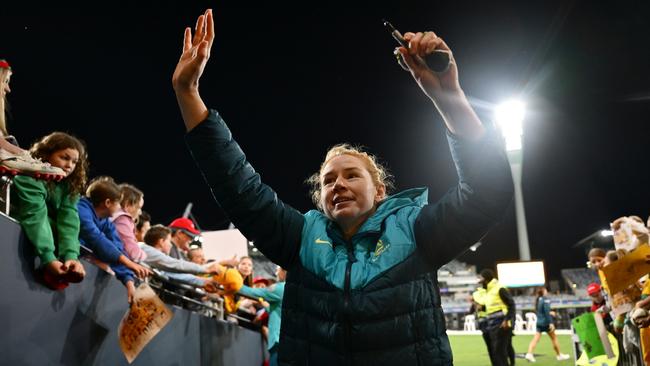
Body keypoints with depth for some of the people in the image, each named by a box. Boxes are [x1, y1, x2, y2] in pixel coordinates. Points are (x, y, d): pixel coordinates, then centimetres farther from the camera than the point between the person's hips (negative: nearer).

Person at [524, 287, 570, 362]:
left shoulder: (538, 300, 8)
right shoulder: (545, 300, -14)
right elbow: (547, 311, -21)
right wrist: (551, 323, -22)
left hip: (539, 322, 6)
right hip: (546, 322, -6)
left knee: (535, 339, -1)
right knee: (554, 338, 12)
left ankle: (529, 353, -16)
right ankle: (559, 355, 24)